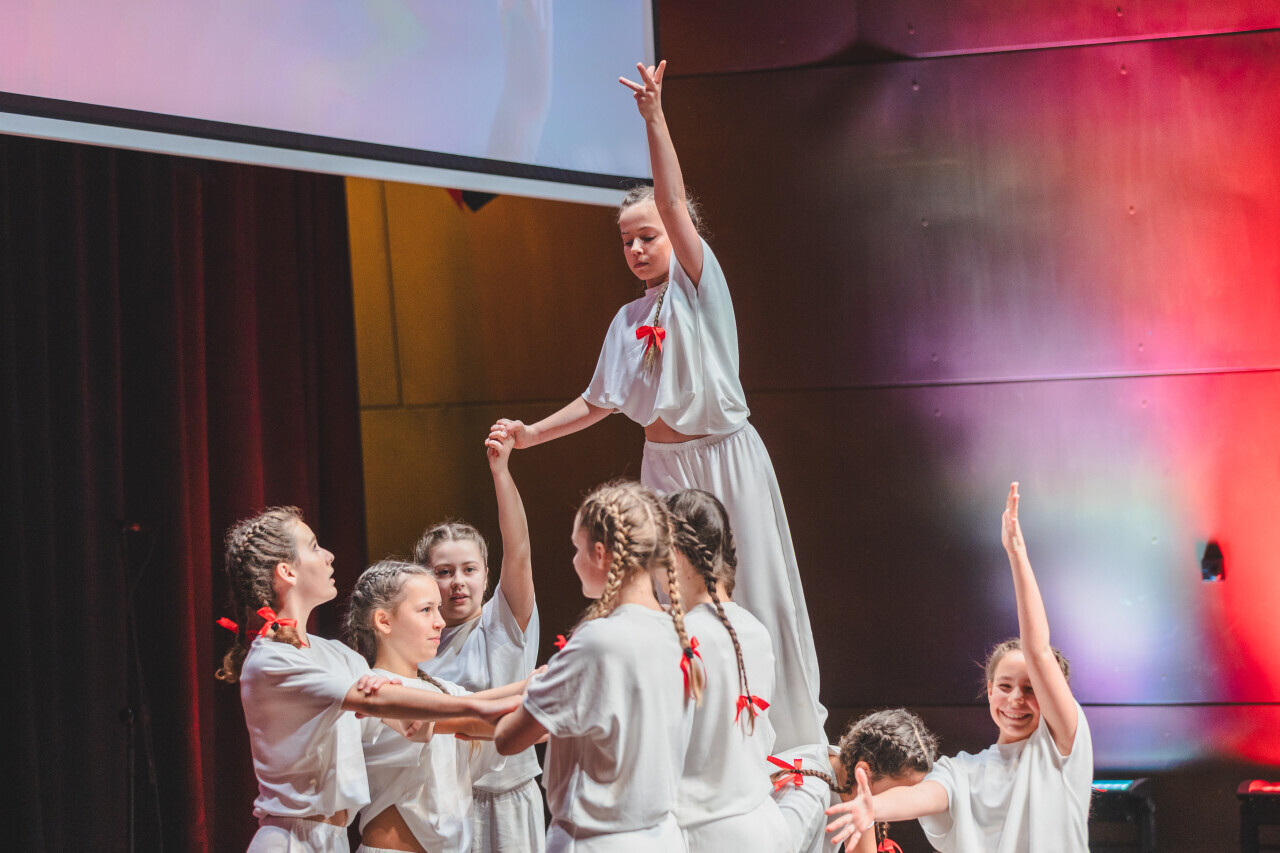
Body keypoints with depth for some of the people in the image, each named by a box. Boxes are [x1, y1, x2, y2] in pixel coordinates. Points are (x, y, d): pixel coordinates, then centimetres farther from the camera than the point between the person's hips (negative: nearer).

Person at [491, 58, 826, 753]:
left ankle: (788, 729, 10)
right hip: (664, 462, 6)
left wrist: (654, 118, -29)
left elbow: (674, 204, -20)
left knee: (750, 593, -1)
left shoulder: (697, 285, -5)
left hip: (724, 456, -5)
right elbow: (599, 402, 18)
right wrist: (531, 434, 11)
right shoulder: (628, 320, 11)